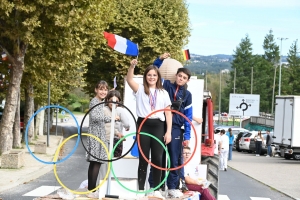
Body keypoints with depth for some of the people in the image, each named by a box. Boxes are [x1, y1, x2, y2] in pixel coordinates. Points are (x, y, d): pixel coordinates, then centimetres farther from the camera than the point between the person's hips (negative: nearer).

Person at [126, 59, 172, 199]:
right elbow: (129, 79, -12)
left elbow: (168, 113, 8)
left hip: (158, 126, 1)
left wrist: (168, 132, 0)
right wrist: (132, 66, -29)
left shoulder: (163, 93, 11)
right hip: (143, 125, -1)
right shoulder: (140, 89, 7)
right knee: (143, 159, 1)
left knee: (157, 159, 3)